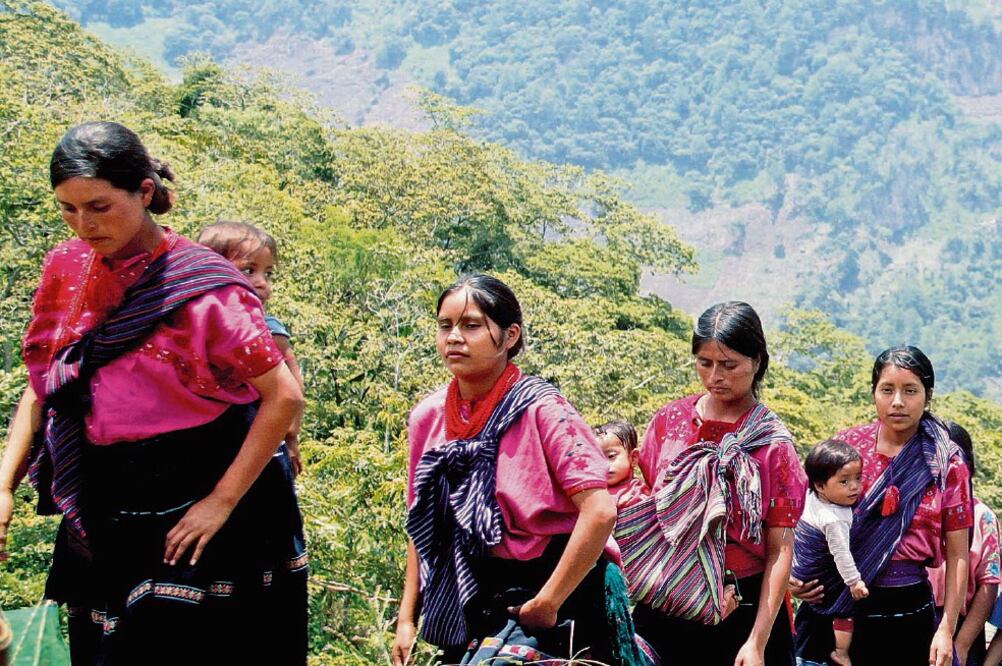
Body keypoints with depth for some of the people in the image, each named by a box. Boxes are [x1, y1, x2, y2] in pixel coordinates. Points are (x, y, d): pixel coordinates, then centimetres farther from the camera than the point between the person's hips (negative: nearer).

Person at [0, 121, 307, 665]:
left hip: (192, 513, -5)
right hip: (100, 513, 5)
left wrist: (220, 502, -17)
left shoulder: (203, 285, -13)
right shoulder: (66, 270, 2)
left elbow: (283, 397, -15)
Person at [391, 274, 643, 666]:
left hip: (559, 591, -4)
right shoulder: (427, 418, 0)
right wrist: (406, 618, 2)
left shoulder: (540, 409, -15)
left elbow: (600, 511, -23)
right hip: (474, 603, 4)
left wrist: (545, 604, -21)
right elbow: (424, 527, 8)